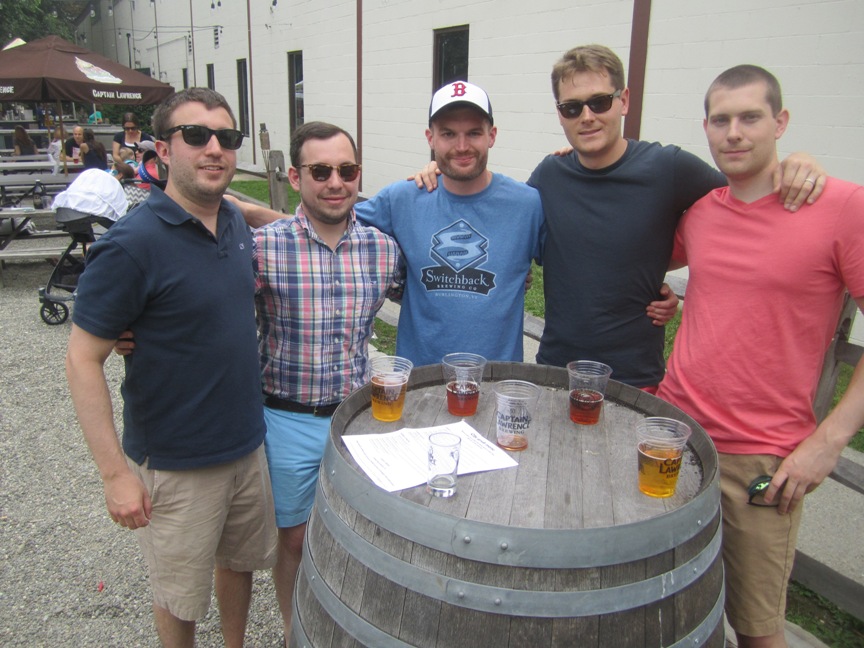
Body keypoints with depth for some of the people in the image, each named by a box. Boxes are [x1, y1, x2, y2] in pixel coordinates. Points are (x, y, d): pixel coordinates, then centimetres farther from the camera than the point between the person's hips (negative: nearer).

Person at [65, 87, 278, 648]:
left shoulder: (237, 223, 0)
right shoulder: (132, 244, -21)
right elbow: (83, 360, -17)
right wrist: (116, 473, -17)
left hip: (248, 443, 6)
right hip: (175, 464, -6)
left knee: (241, 559, 25)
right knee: (181, 594, 15)